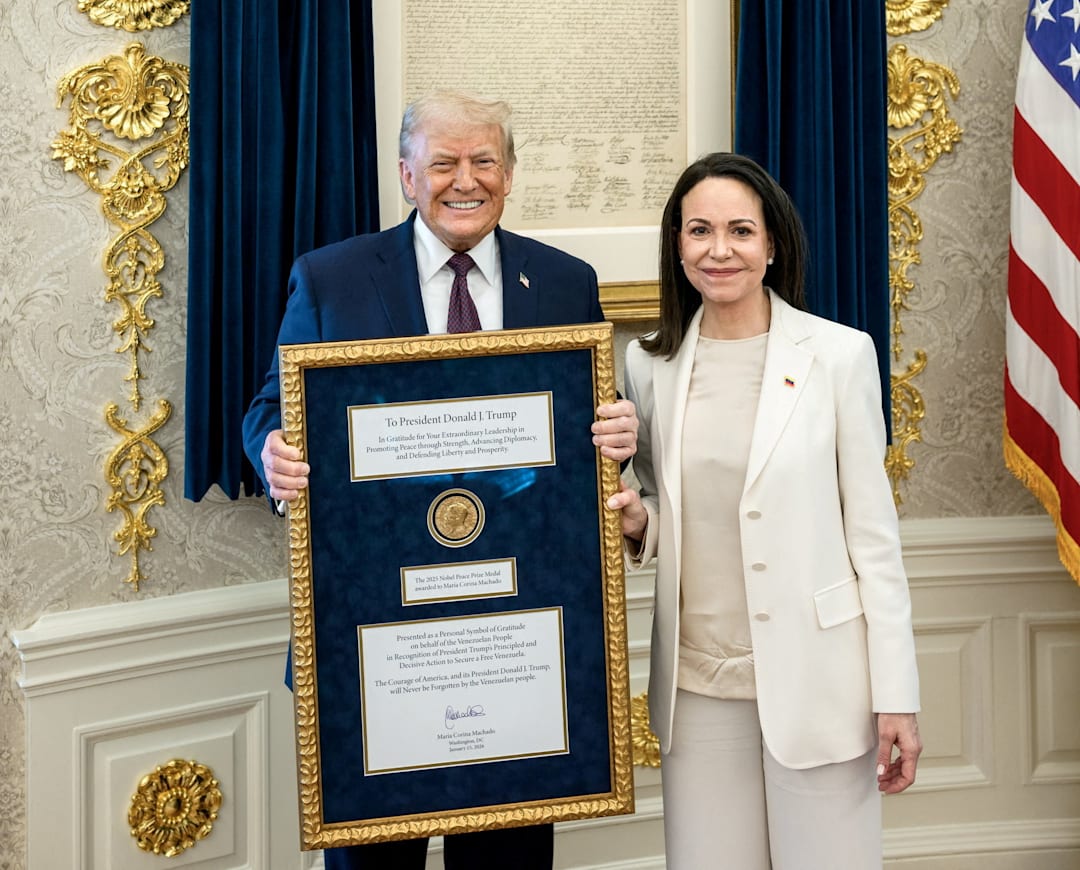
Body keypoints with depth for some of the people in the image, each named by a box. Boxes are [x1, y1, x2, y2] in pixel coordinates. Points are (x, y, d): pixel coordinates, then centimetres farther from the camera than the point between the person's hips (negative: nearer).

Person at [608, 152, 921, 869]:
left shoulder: (839, 354, -4)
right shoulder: (651, 365, 5)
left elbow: (874, 532, -3)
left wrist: (897, 697, -7)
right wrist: (636, 523, -7)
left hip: (814, 677, -3)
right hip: (697, 681, 3)